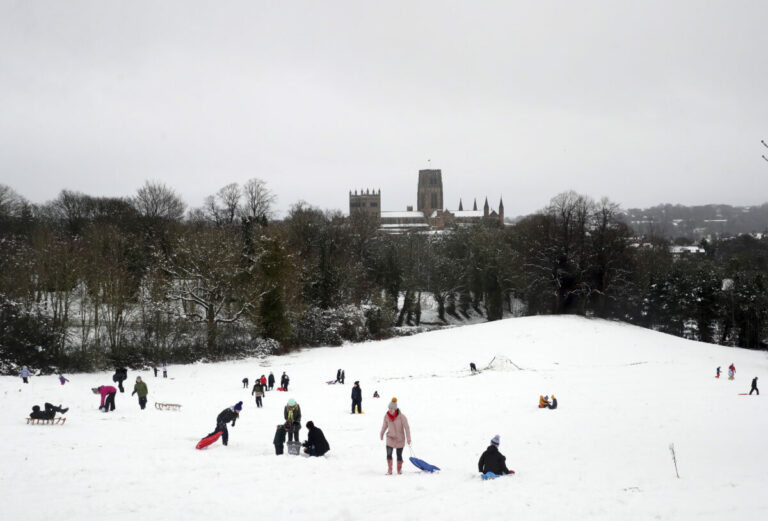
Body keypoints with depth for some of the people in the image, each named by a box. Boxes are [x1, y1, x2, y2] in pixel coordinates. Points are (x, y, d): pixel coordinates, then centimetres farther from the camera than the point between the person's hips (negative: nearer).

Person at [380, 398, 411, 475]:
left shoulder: (401, 417, -19)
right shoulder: (386, 416, -8)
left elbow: (406, 428, -12)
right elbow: (385, 425, 11)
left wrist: (408, 438, -12)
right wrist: (381, 434, 24)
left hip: (400, 439, -2)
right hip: (390, 438, 2)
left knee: (399, 455, 6)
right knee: (389, 454, -11)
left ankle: (399, 469, 24)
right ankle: (389, 469, 2)